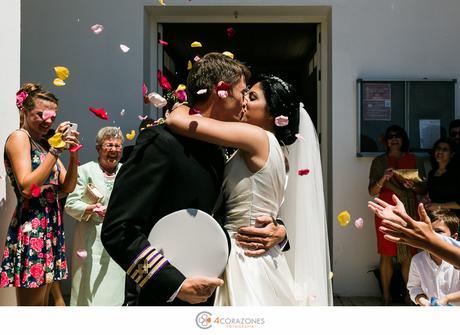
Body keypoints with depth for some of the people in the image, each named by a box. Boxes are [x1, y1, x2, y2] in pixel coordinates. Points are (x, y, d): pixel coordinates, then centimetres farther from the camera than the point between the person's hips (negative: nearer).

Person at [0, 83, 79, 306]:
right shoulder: (19, 137, -4)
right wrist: (56, 150, -16)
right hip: (30, 227, -8)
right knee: (31, 303, -6)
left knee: (43, 302, 10)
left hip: (51, 227, 8)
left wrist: (73, 154, -3)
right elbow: (27, 188, -17)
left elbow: (67, 187, 12)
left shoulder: (44, 144, 17)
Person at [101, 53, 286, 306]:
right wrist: (176, 285, -23)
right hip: (167, 298, -8)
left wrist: (278, 231, -3)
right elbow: (117, 230, -20)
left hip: (208, 294, 8)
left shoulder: (216, 155, 9)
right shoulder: (161, 142, -15)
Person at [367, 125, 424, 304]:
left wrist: (412, 185, -10)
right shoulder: (379, 162, 7)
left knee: (409, 255, -2)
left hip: (409, 211, 1)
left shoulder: (413, 160, 11)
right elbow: (372, 192, 1)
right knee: (387, 254, -1)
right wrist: (383, 179, -17)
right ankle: (386, 296, 5)